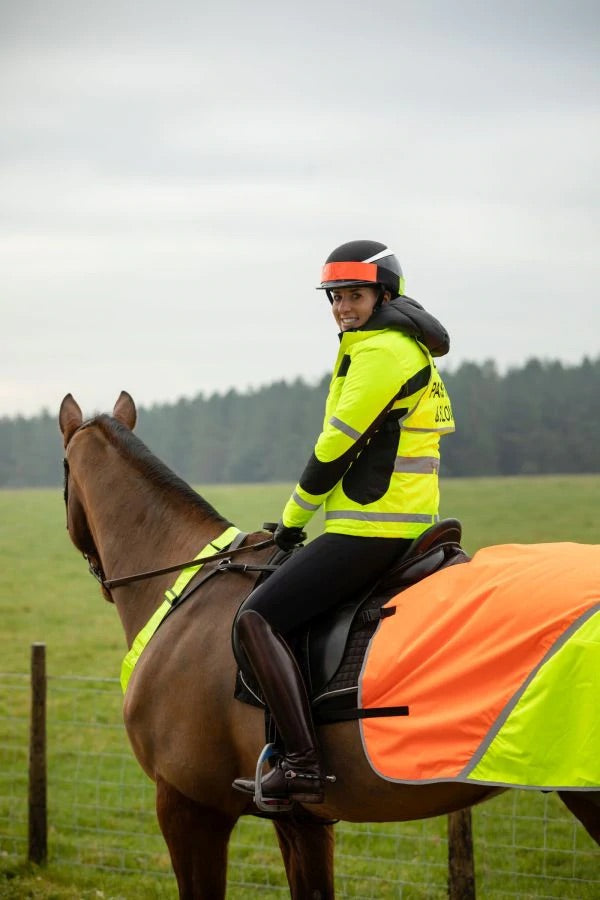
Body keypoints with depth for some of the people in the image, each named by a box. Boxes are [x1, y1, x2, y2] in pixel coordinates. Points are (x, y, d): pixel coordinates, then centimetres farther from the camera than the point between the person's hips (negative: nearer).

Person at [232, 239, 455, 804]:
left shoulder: (380, 350, -13)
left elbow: (337, 446, -14)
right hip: (409, 525, 11)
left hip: (369, 531, -11)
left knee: (256, 620, -17)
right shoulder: (408, 348, 19)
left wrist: (293, 519, -2)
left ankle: (302, 764, -27)